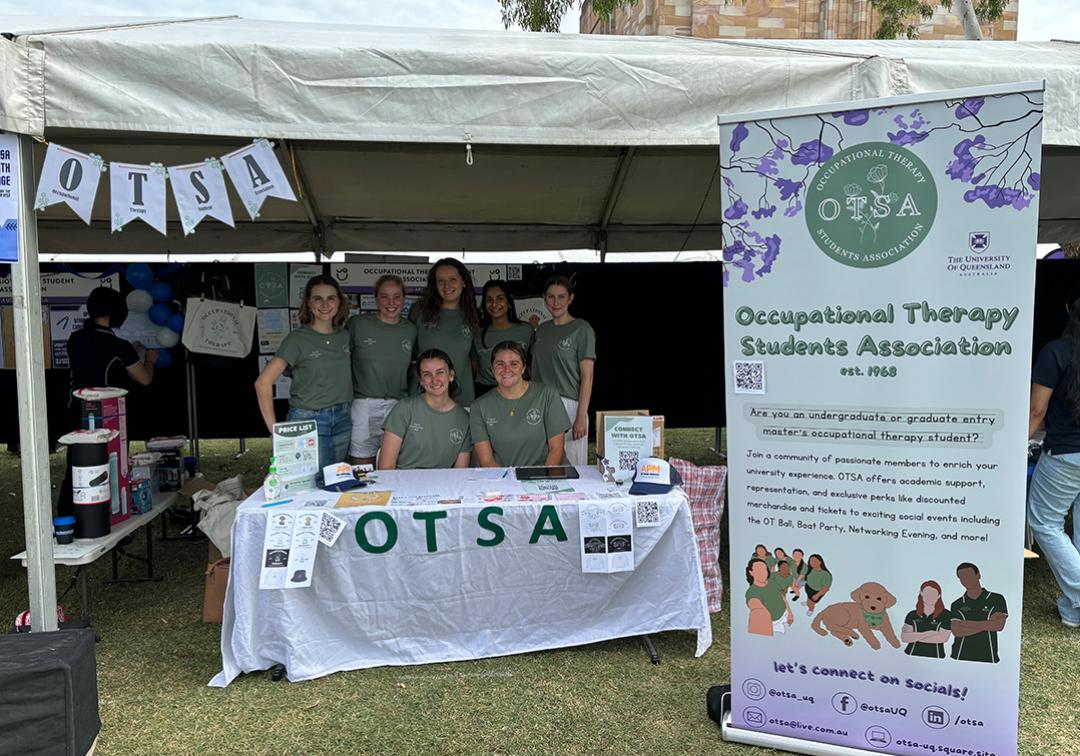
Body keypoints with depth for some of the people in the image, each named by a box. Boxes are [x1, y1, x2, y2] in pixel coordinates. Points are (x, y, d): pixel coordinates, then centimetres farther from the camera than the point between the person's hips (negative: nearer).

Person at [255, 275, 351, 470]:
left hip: (342, 420, 5)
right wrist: (275, 430, -15)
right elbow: (263, 383, -12)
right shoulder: (297, 339, -9)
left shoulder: (344, 336, 7)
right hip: (308, 420, -5)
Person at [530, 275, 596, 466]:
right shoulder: (542, 329, 14)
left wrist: (581, 417, -14)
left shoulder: (582, 329, -3)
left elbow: (587, 377, -7)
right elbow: (536, 371, 15)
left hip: (569, 405, -5)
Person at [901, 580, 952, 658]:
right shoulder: (912, 615, 8)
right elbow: (904, 637, -1)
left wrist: (914, 637, -3)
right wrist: (927, 634, -9)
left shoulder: (946, 615, 5)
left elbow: (943, 638, -5)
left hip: (934, 658, 0)